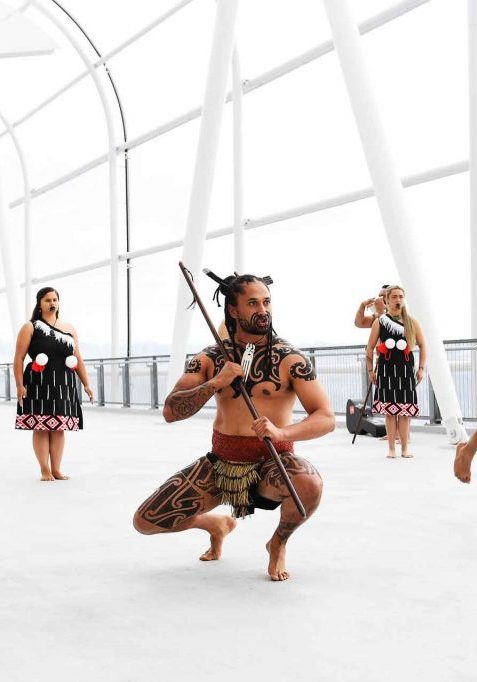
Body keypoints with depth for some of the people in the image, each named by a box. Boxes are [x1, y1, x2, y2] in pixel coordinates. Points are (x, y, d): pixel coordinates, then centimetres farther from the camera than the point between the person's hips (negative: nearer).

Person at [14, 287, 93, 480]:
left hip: (64, 385, 3)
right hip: (39, 384, -3)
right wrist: (19, 385, -12)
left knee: (59, 428, 4)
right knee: (41, 428, -3)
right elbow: (19, 358, -3)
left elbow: (78, 359, 16)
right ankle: (45, 470, 5)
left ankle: (56, 469, 11)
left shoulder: (69, 329, 14)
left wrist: (86, 384, 10)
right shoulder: (30, 328, 2)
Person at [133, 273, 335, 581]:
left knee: (310, 485, -38)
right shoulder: (210, 359, 1)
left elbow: (326, 418, -16)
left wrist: (282, 432, -35)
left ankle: (279, 543, -1)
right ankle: (217, 524, 27)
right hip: (221, 462, 3)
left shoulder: (290, 359, -8)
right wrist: (215, 384, -23)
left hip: (272, 463, -3)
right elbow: (171, 412, -7)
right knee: (145, 521, -5)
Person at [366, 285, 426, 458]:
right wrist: (370, 370, 4)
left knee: (405, 411, 1)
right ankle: (391, 449, 6)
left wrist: (421, 368, 6)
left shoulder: (412, 322, 6)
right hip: (386, 370, -1)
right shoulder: (379, 322, 3)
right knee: (389, 411, -2)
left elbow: (422, 345, 11)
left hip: (406, 369, 1)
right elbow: (370, 347, 7)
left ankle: (405, 448, 10)